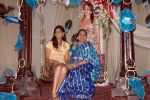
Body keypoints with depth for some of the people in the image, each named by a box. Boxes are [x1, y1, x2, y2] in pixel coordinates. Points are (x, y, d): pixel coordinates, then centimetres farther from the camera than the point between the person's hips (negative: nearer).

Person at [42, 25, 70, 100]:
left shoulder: (66, 45, 18)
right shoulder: (50, 43, 11)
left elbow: (66, 59, 13)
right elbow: (47, 58, 3)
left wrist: (66, 65, -9)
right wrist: (48, 66, -17)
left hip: (62, 66, 2)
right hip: (51, 65, -2)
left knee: (64, 69, -37)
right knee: (59, 67, -39)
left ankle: (55, 92, -36)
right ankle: (54, 93, -42)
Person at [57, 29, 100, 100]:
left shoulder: (88, 45, 12)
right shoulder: (74, 47, 26)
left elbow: (89, 59, -1)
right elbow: (68, 57, 15)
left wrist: (78, 64, -15)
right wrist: (68, 64, -10)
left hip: (84, 66, -4)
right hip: (74, 67, 4)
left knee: (75, 72, -37)